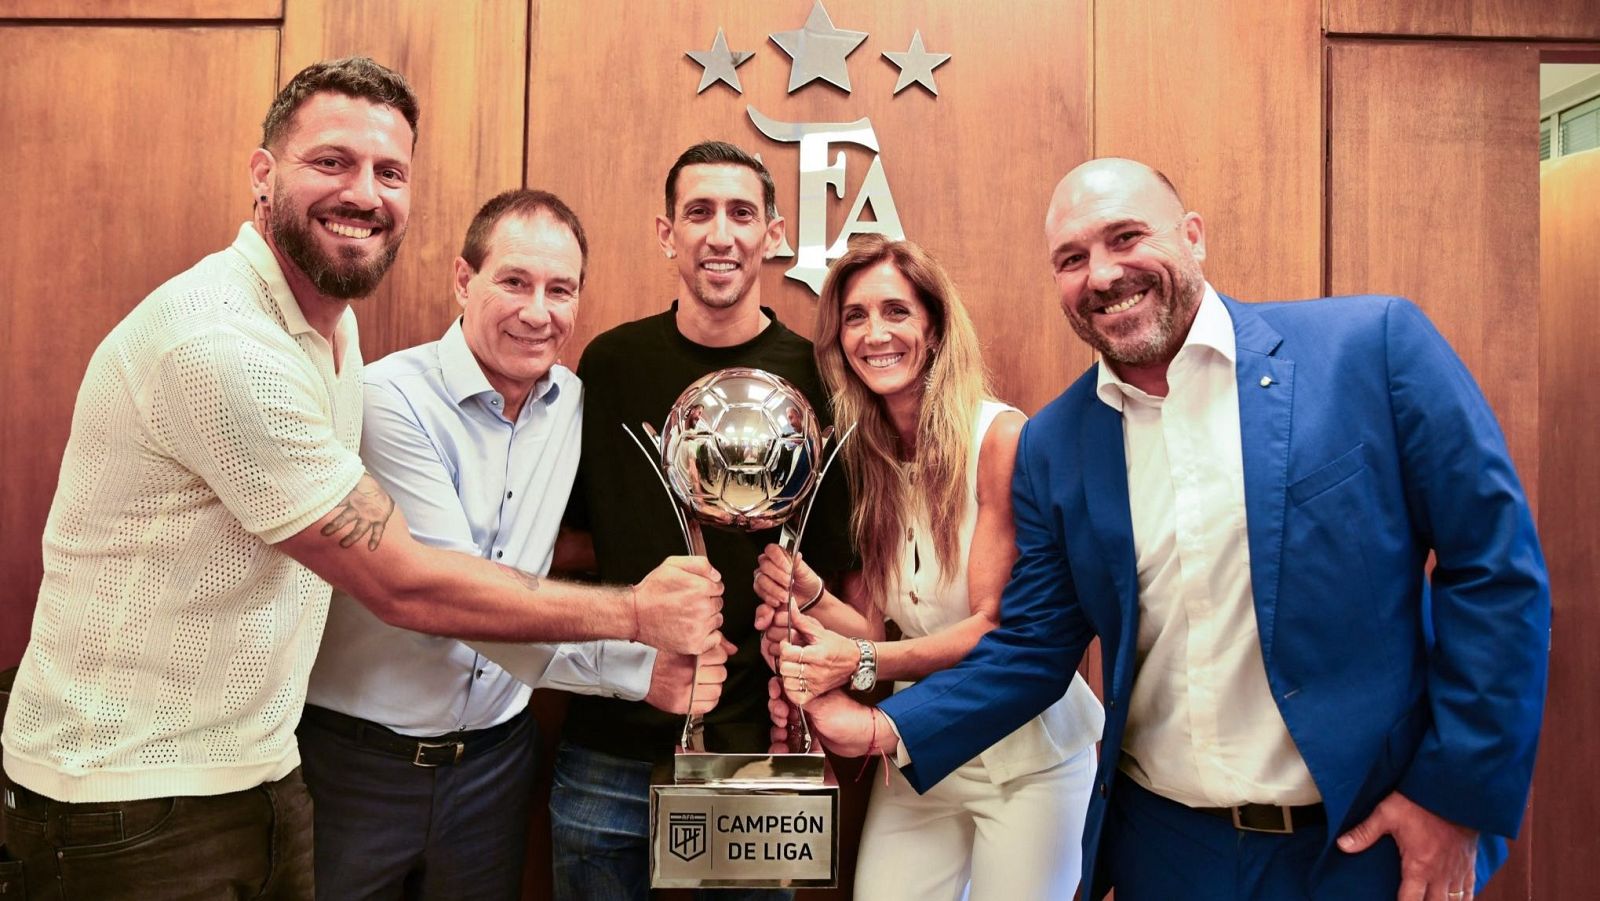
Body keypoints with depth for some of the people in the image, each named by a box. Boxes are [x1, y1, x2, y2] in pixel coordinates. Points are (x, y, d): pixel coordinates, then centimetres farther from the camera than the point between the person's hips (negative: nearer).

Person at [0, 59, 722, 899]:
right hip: (129, 800, -7)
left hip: (258, 768, 8)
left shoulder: (331, 323, 5)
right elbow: (403, 586, -23)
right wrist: (636, 611, -16)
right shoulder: (221, 341, -25)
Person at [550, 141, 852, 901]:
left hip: (753, 740, -1)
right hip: (610, 736, 2)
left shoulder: (812, 377, -4)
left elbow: (831, 565, -2)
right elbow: (571, 530, 10)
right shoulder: (611, 362, 1)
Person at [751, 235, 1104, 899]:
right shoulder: (854, 456, -3)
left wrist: (863, 663, -28)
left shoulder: (1000, 438, -19)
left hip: (1028, 757, -4)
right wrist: (806, 591, -22)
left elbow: (999, 627, -17)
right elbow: (869, 624, -3)